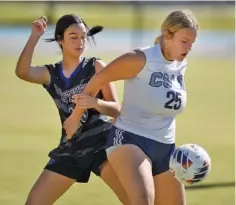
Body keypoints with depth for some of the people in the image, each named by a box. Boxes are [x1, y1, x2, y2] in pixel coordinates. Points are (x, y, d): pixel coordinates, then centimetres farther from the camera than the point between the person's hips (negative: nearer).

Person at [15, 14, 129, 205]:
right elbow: (22, 72, -15)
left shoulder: (96, 66, -2)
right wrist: (35, 36, -23)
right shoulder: (51, 74, 6)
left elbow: (116, 109, -7)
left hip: (100, 142, -3)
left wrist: (95, 102, -29)